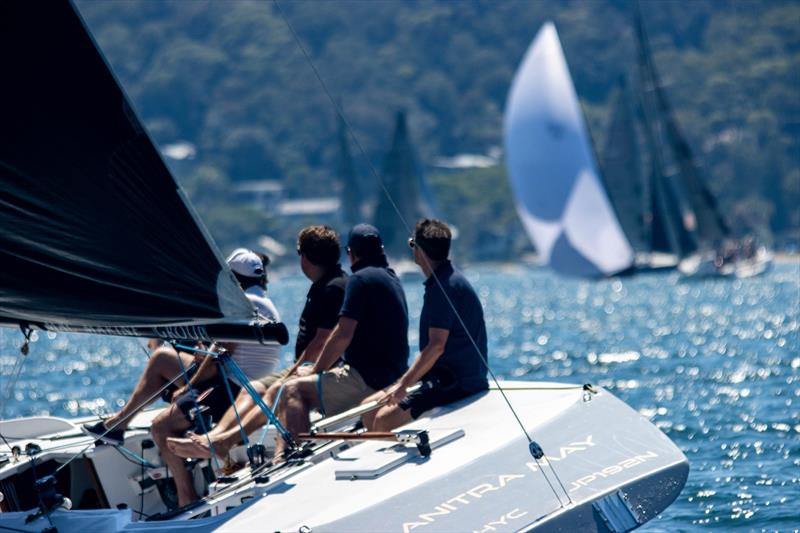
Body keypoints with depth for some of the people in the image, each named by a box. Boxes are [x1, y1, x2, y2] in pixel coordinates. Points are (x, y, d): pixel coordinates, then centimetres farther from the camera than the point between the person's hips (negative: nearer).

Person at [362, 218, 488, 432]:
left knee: (385, 420, -22)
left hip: (458, 385, -10)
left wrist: (403, 384, -23)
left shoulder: (445, 286, -17)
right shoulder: (447, 280, 16)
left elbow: (436, 346, -24)